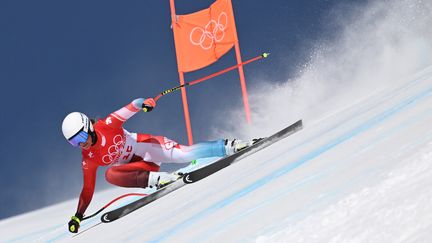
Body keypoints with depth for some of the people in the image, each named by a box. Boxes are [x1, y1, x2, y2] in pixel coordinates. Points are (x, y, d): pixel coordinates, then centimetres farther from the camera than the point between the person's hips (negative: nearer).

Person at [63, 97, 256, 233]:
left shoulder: (106, 126, -17)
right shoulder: (89, 160, -7)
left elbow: (129, 109, -20)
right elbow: (88, 188, 1)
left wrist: (142, 103, -43)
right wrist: (78, 216, -2)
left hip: (146, 146, -4)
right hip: (141, 166, 4)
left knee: (183, 154, -27)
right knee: (111, 175, -25)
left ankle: (229, 146, -17)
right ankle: (156, 179, -26)